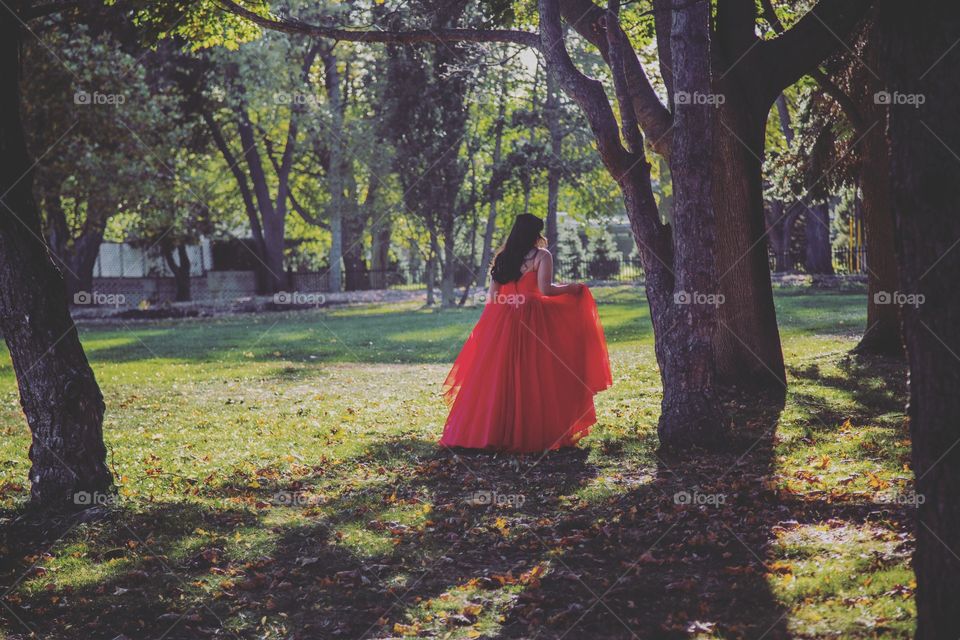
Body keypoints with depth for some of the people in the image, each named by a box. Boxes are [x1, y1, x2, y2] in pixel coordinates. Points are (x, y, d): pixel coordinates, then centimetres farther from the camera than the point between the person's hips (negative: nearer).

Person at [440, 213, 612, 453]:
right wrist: (570, 288, 2)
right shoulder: (541, 256, -3)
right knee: (533, 377, 0)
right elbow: (544, 289, -13)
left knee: (497, 376, 8)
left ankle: (488, 430, 9)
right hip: (532, 320, -5)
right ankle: (531, 433, 0)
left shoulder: (502, 258, 12)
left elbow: (492, 296, 11)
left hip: (501, 321, 5)